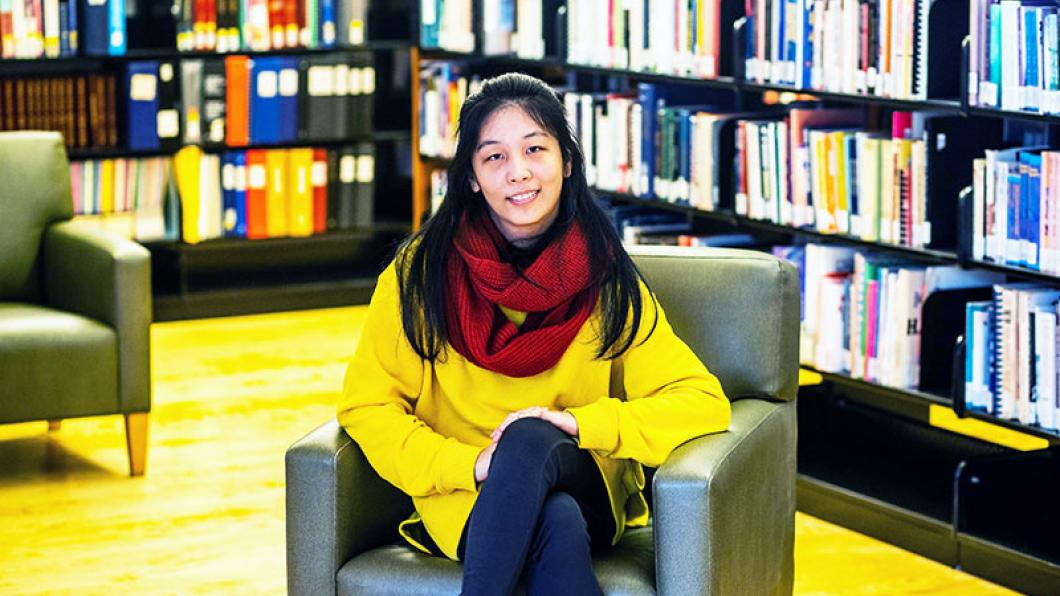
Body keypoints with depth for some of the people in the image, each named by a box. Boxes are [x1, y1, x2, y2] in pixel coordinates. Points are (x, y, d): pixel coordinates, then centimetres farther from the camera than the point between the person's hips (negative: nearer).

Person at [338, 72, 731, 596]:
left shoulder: (606, 282, 2)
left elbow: (703, 403, -3)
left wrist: (580, 423, -18)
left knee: (533, 439, -35)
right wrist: (472, 465, -16)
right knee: (558, 525, -36)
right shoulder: (421, 272, 0)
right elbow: (366, 407, 0)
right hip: (465, 502, -1)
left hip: (585, 493, 1)